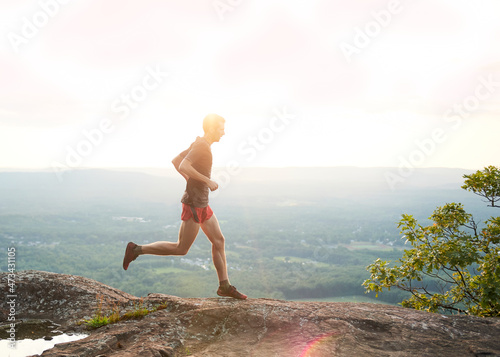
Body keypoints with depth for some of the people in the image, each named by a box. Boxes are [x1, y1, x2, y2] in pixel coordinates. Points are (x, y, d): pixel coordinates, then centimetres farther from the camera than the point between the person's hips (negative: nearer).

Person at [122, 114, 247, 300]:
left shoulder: (198, 144, 13)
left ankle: (224, 285, 13)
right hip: (194, 204, -10)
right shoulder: (201, 145, -16)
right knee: (181, 248, -3)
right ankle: (137, 249, 6)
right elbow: (183, 166, -28)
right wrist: (207, 181, -23)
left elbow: (175, 160, 20)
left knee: (219, 241, 8)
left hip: (202, 204, 10)